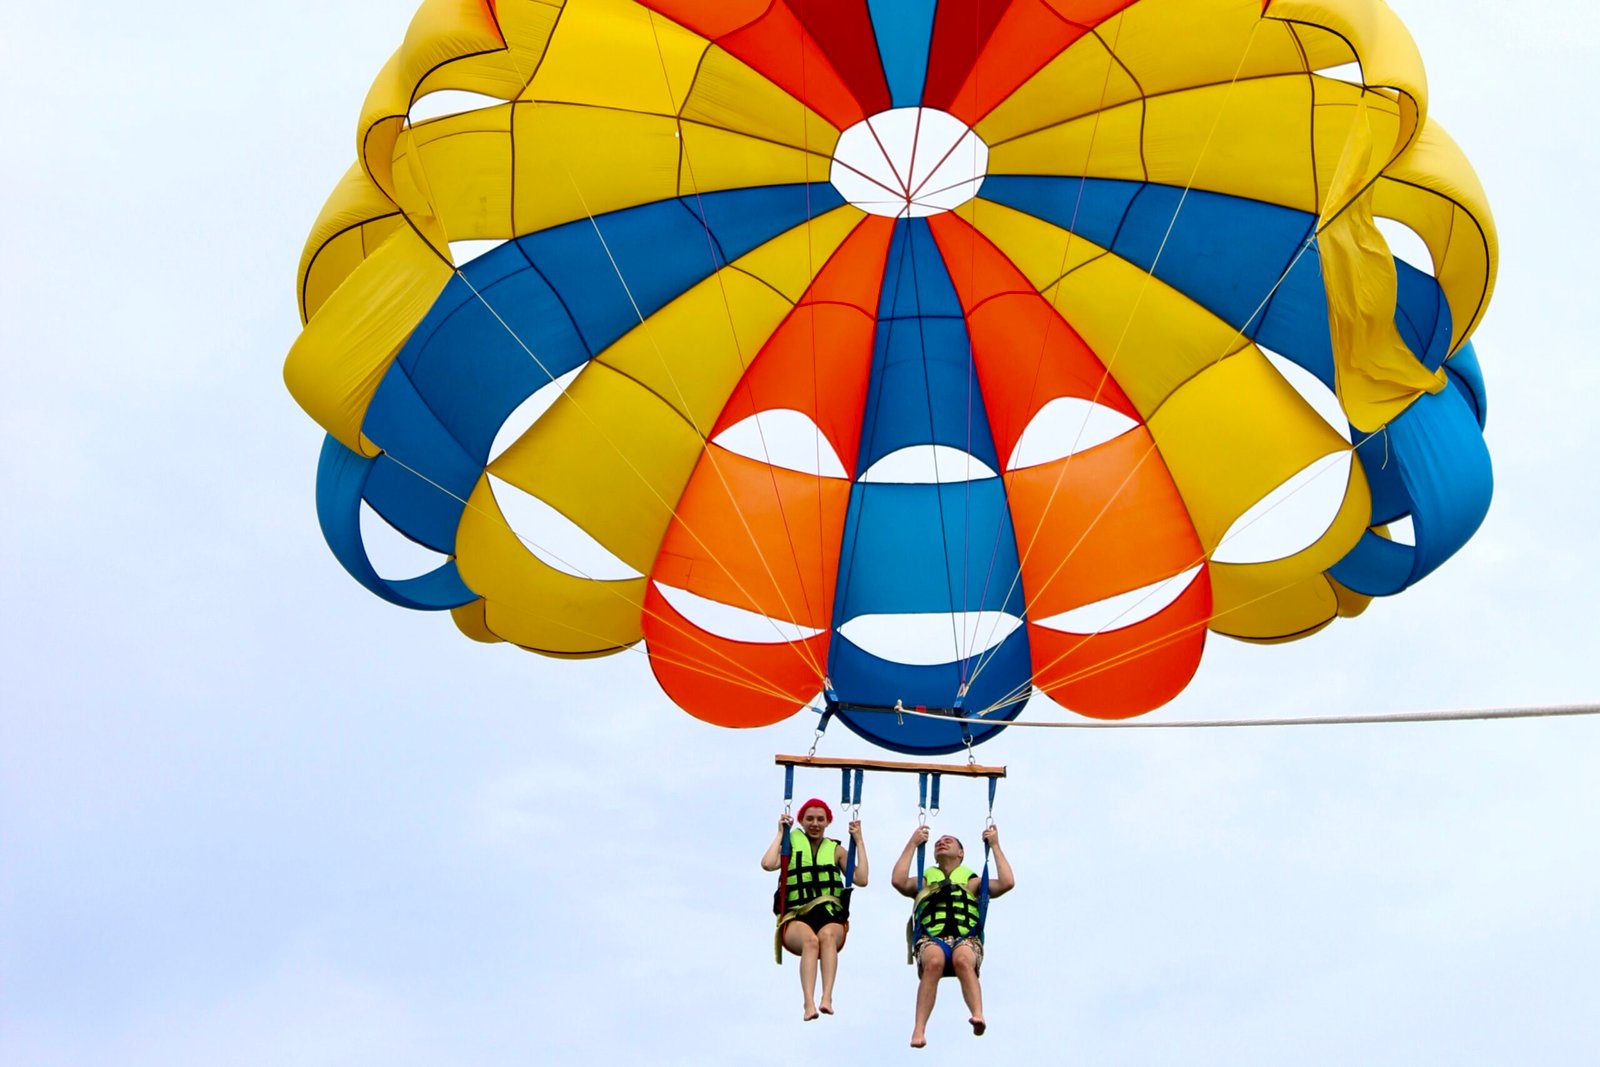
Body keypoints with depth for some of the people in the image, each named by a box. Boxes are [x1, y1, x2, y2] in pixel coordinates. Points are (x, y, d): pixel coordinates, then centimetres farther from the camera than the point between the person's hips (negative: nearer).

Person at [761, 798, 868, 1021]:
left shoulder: (836, 850, 20)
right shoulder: (791, 845, 16)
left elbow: (861, 880, 4)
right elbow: (768, 864, -7)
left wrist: (859, 841, 9)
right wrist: (780, 833, 4)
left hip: (831, 917, 1)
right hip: (796, 918, -1)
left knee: (827, 935, -36)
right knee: (810, 940, -37)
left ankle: (827, 998, -49)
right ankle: (809, 1003, -50)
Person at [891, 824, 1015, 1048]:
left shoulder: (972, 882, 29)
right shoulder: (924, 881, 30)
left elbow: (1007, 883, 13)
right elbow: (898, 881, 8)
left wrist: (995, 846, 19)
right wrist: (913, 844, 16)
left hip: (967, 939, 0)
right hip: (931, 939, 0)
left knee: (963, 961, -39)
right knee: (934, 962, -38)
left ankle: (978, 1015, -57)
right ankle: (919, 1029, -48)